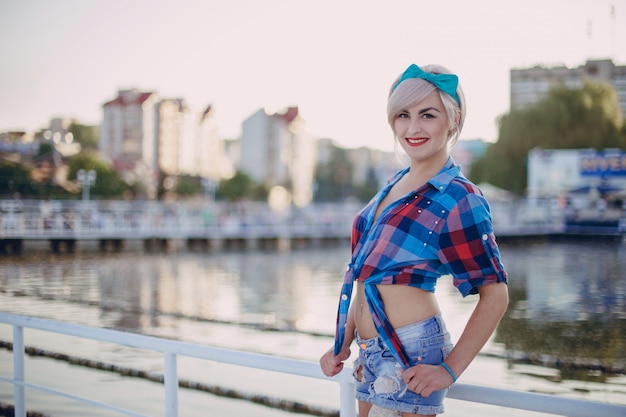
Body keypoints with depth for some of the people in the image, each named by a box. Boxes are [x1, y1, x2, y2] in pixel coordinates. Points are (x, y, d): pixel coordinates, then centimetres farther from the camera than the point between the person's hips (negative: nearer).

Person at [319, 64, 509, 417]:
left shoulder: (457, 197, -9)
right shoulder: (395, 186, 13)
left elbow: (496, 294, -10)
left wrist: (450, 370, -13)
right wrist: (343, 345, 12)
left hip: (410, 357, -8)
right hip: (372, 356, 8)